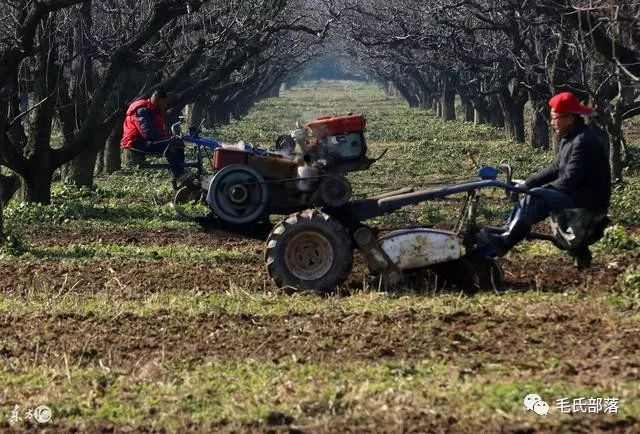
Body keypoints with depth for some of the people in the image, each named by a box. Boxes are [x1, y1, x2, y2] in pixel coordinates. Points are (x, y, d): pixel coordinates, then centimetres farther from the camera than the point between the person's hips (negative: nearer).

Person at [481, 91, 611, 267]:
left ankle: (505, 242, -22)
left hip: (586, 203, -11)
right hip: (576, 195, 11)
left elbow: (570, 180, -25)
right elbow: (555, 168, 16)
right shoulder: (570, 138, 12)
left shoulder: (584, 141, -20)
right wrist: (527, 184, 8)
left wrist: (537, 188, -15)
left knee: (536, 197, -24)